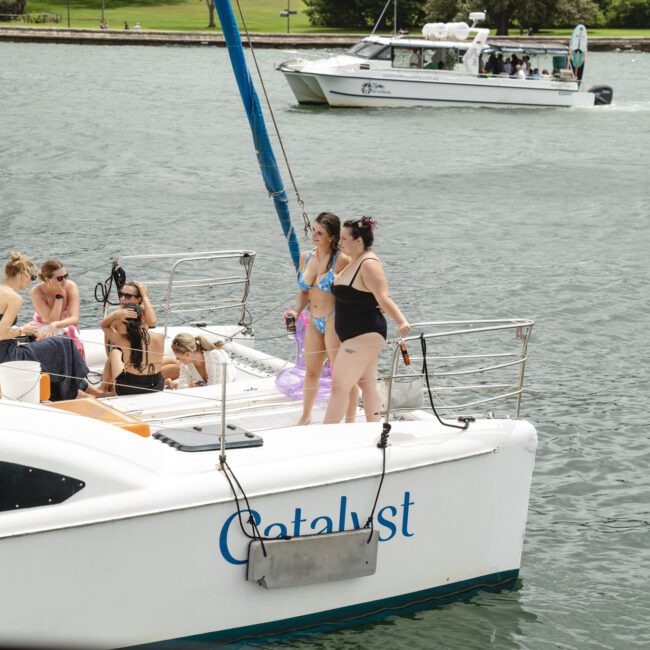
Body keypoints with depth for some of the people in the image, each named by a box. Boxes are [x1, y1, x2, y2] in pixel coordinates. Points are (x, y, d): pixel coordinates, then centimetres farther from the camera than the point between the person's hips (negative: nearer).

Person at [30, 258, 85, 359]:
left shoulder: (71, 286, -20)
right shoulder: (36, 292, -25)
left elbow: (75, 319, -28)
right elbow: (52, 320, -28)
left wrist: (55, 324, -47)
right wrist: (59, 295, -34)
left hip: (66, 325, 2)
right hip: (43, 327, -1)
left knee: (75, 344, -28)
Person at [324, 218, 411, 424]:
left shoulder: (369, 264, -20)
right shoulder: (354, 262, 10)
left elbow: (384, 298, -30)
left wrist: (401, 322, -45)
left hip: (363, 336, -10)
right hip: (358, 336, 10)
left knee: (339, 386, -7)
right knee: (367, 384, 12)